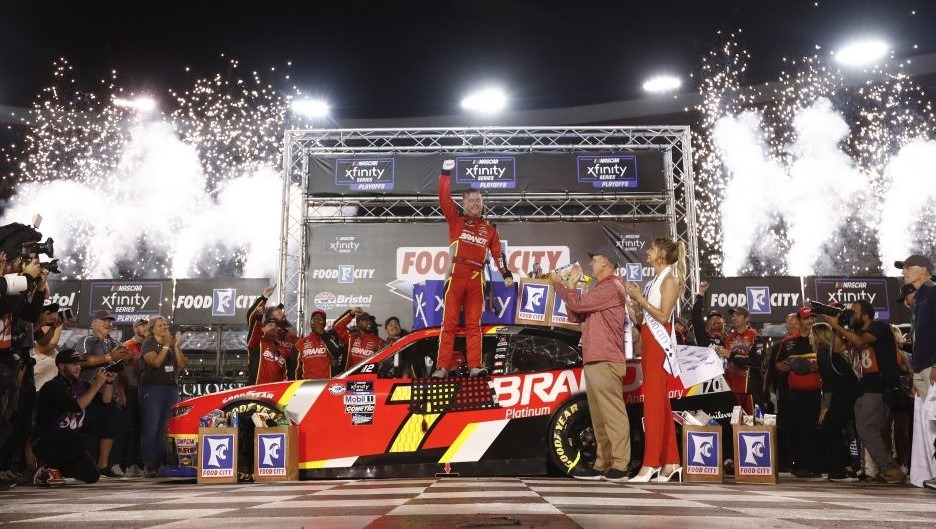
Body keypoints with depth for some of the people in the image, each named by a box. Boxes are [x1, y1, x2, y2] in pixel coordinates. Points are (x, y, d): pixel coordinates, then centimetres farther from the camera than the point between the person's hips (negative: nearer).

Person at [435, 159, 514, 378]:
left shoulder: (489, 229, 16)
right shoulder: (456, 220, 10)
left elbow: (497, 253, 14)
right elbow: (444, 198, 1)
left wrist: (506, 273, 3)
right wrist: (446, 173, -2)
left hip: (476, 279, 2)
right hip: (456, 275, -2)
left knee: (474, 324, 1)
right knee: (449, 322, -3)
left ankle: (475, 365, -2)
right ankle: (443, 366, -5)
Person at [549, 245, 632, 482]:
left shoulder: (612, 287, -7)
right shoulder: (601, 289, 27)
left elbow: (578, 304, -15)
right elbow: (576, 316, 23)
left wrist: (559, 284, 0)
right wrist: (571, 284, 18)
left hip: (605, 363, -11)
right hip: (594, 362, 11)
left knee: (613, 414, -12)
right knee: (599, 417, 9)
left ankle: (619, 467, -15)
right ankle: (603, 465, 12)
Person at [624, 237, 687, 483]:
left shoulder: (669, 280, -6)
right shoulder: (654, 280, 18)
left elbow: (663, 316, -15)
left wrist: (640, 298, -13)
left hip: (659, 343, -9)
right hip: (648, 341, 9)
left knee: (654, 401, -12)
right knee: (660, 402, 8)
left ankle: (650, 464, -14)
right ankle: (670, 462, 10)